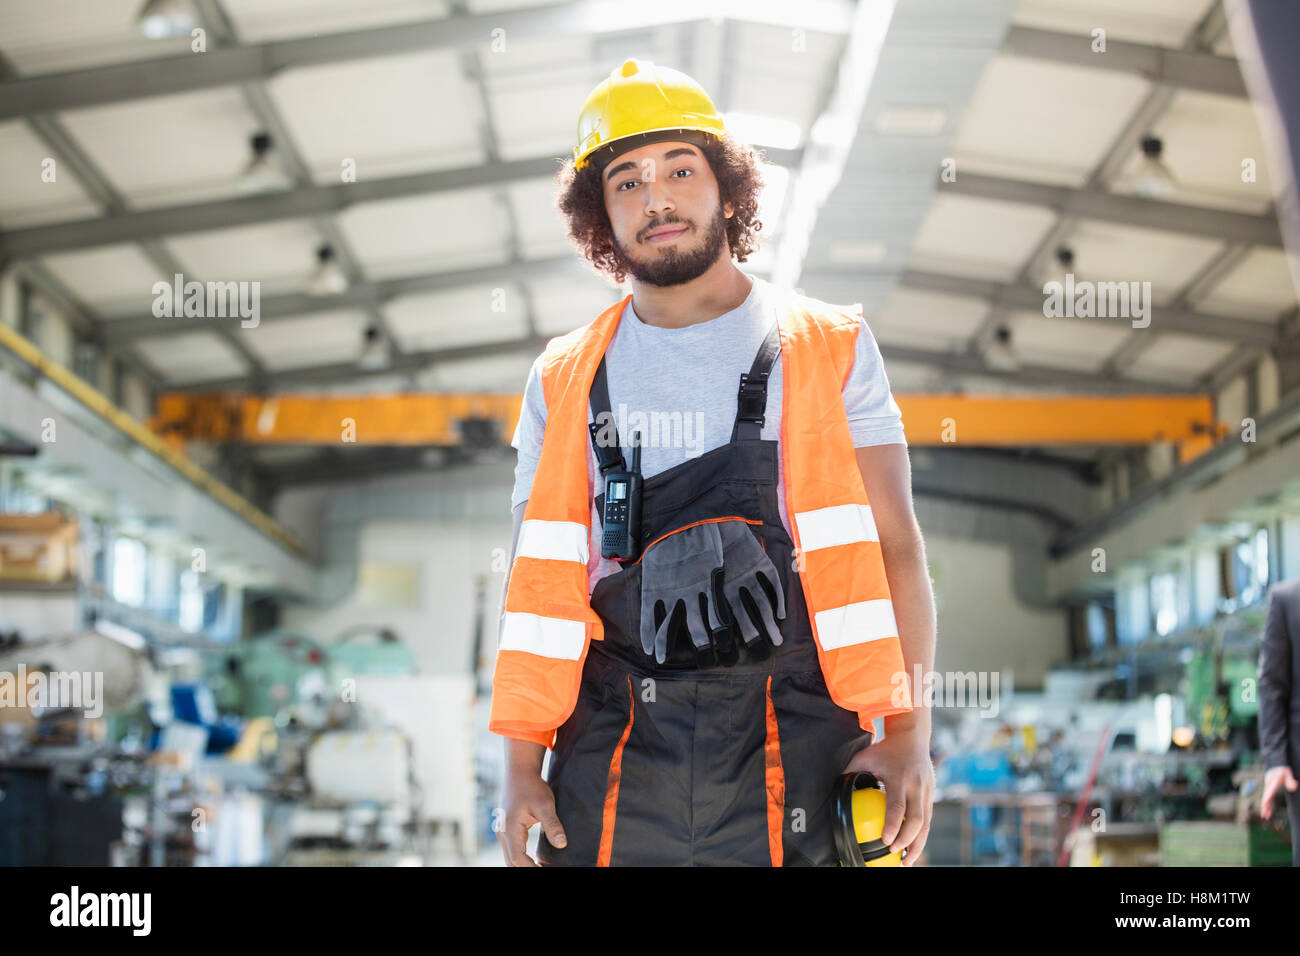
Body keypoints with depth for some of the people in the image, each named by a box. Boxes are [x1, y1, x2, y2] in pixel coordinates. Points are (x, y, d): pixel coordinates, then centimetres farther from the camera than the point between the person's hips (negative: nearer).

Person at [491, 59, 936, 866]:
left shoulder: (829, 348, 9)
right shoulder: (566, 381, 14)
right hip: (613, 761, 2)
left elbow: (893, 547, 3)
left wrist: (910, 734, -8)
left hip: (789, 751, -1)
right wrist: (521, 767, 2)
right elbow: (537, 581, 13)